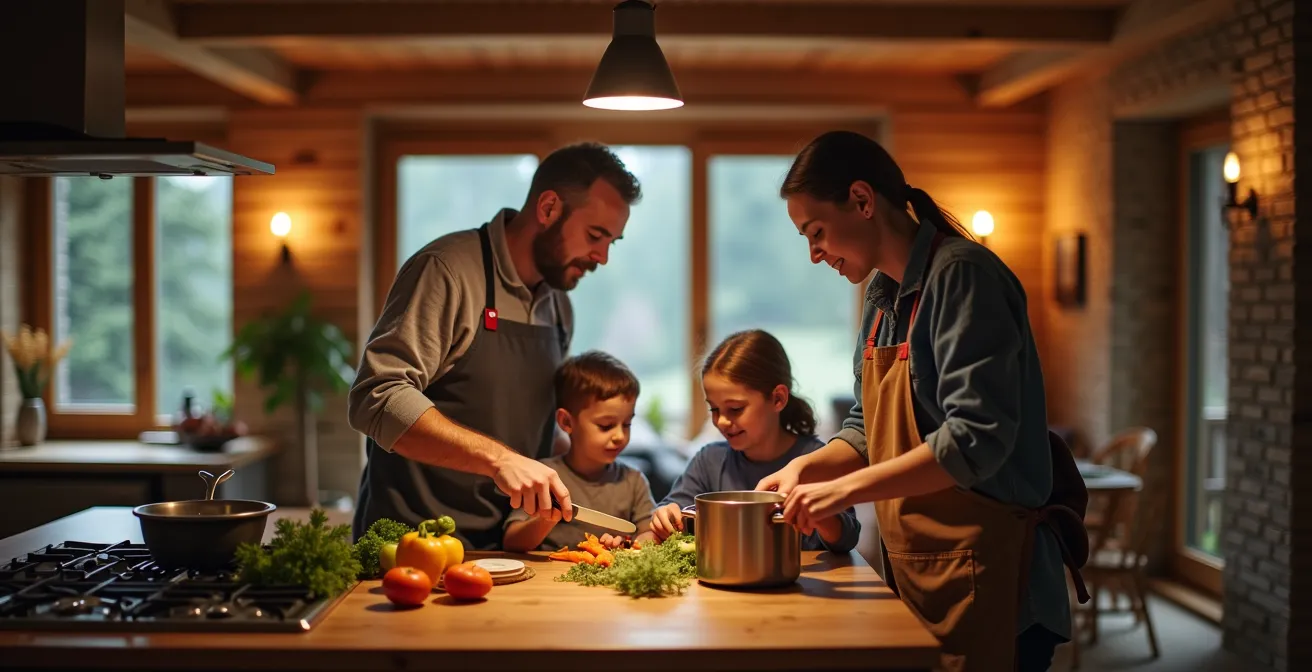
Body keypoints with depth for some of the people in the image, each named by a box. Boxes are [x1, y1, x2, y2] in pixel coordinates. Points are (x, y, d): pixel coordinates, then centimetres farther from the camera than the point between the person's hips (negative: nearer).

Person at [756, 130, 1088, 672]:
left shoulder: (962, 274, -16)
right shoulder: (883, 294, 11)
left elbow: (977, 438, -24)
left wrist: (845, 489, -21)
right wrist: (805, 468, 2)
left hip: (985, 584, -8)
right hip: (913, 576, 8)